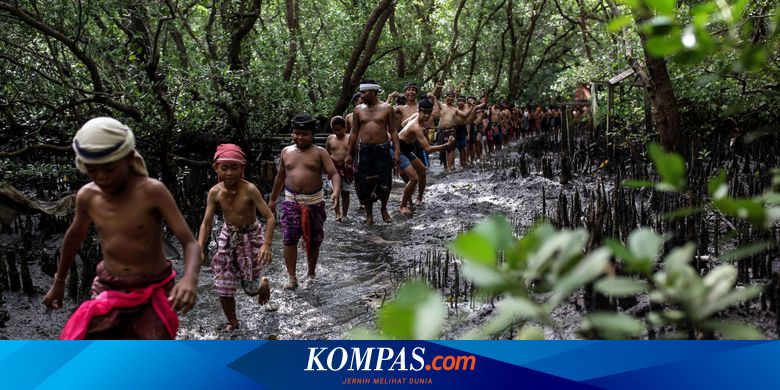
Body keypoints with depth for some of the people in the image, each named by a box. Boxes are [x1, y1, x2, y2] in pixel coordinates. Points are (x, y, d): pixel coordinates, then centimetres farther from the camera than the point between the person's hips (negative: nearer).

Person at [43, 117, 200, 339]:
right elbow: (75, 235, 15)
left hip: (153, 294, -3)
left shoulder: (153, 191, -20)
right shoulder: (87, 196, -6)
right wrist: (59, 281, 26)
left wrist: (190, 278, -43)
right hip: (108, 292, 4)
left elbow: (190, 242, -22)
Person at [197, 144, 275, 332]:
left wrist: (267, 244, -33)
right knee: (223, 288, 3)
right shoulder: (215, 192, -14)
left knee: (251, 288, 5)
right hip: (228, 237, 3)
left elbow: (270, 218, -22)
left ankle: (264, 284, 43)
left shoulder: (249, 190, -25)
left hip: (250, 236, -3)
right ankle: (232, 322, 28)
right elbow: (206, 223, -6)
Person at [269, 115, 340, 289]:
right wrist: (272, 199, 21)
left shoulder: (320, 152, -3)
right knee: (289, 239, -7)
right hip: (291, 201, 2)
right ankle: (292, 277, -1)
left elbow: (333, 174, -10)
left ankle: (311, 273, 28)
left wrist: (336, 191, -29)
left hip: (314, 202, -2)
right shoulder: (286, 152, 7)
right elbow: (280, 177, 18)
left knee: (313, 241, 10)